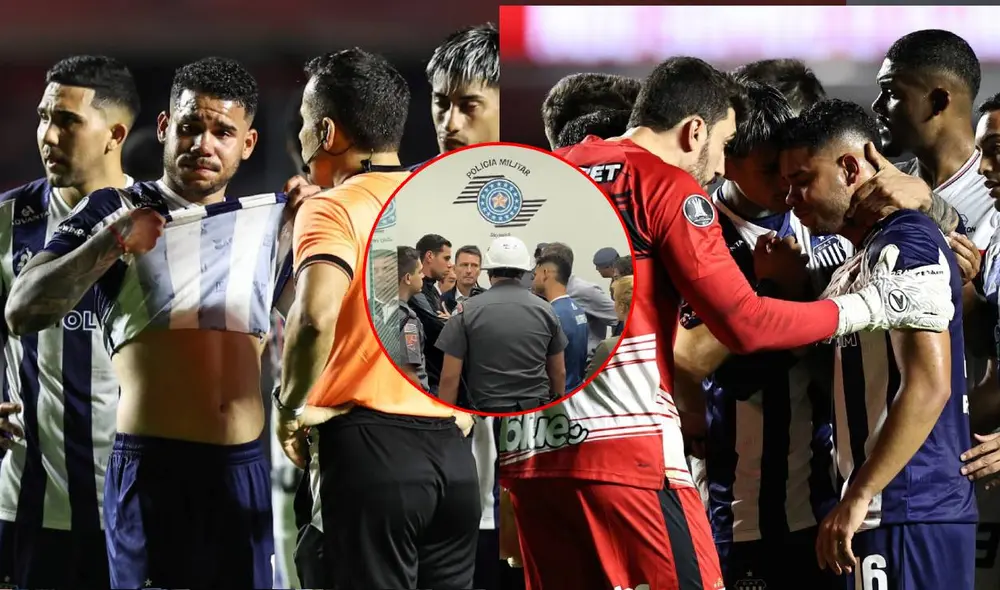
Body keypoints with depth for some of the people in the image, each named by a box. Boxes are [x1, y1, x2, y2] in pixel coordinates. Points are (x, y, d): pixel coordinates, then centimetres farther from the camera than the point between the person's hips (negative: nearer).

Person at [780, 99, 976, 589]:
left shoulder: (907, 246, -10)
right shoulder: (861, 262, 21)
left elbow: (929, 386, -19)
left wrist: (858, 497, -20)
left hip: (908, 515, -10)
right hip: (887, 512, 10)